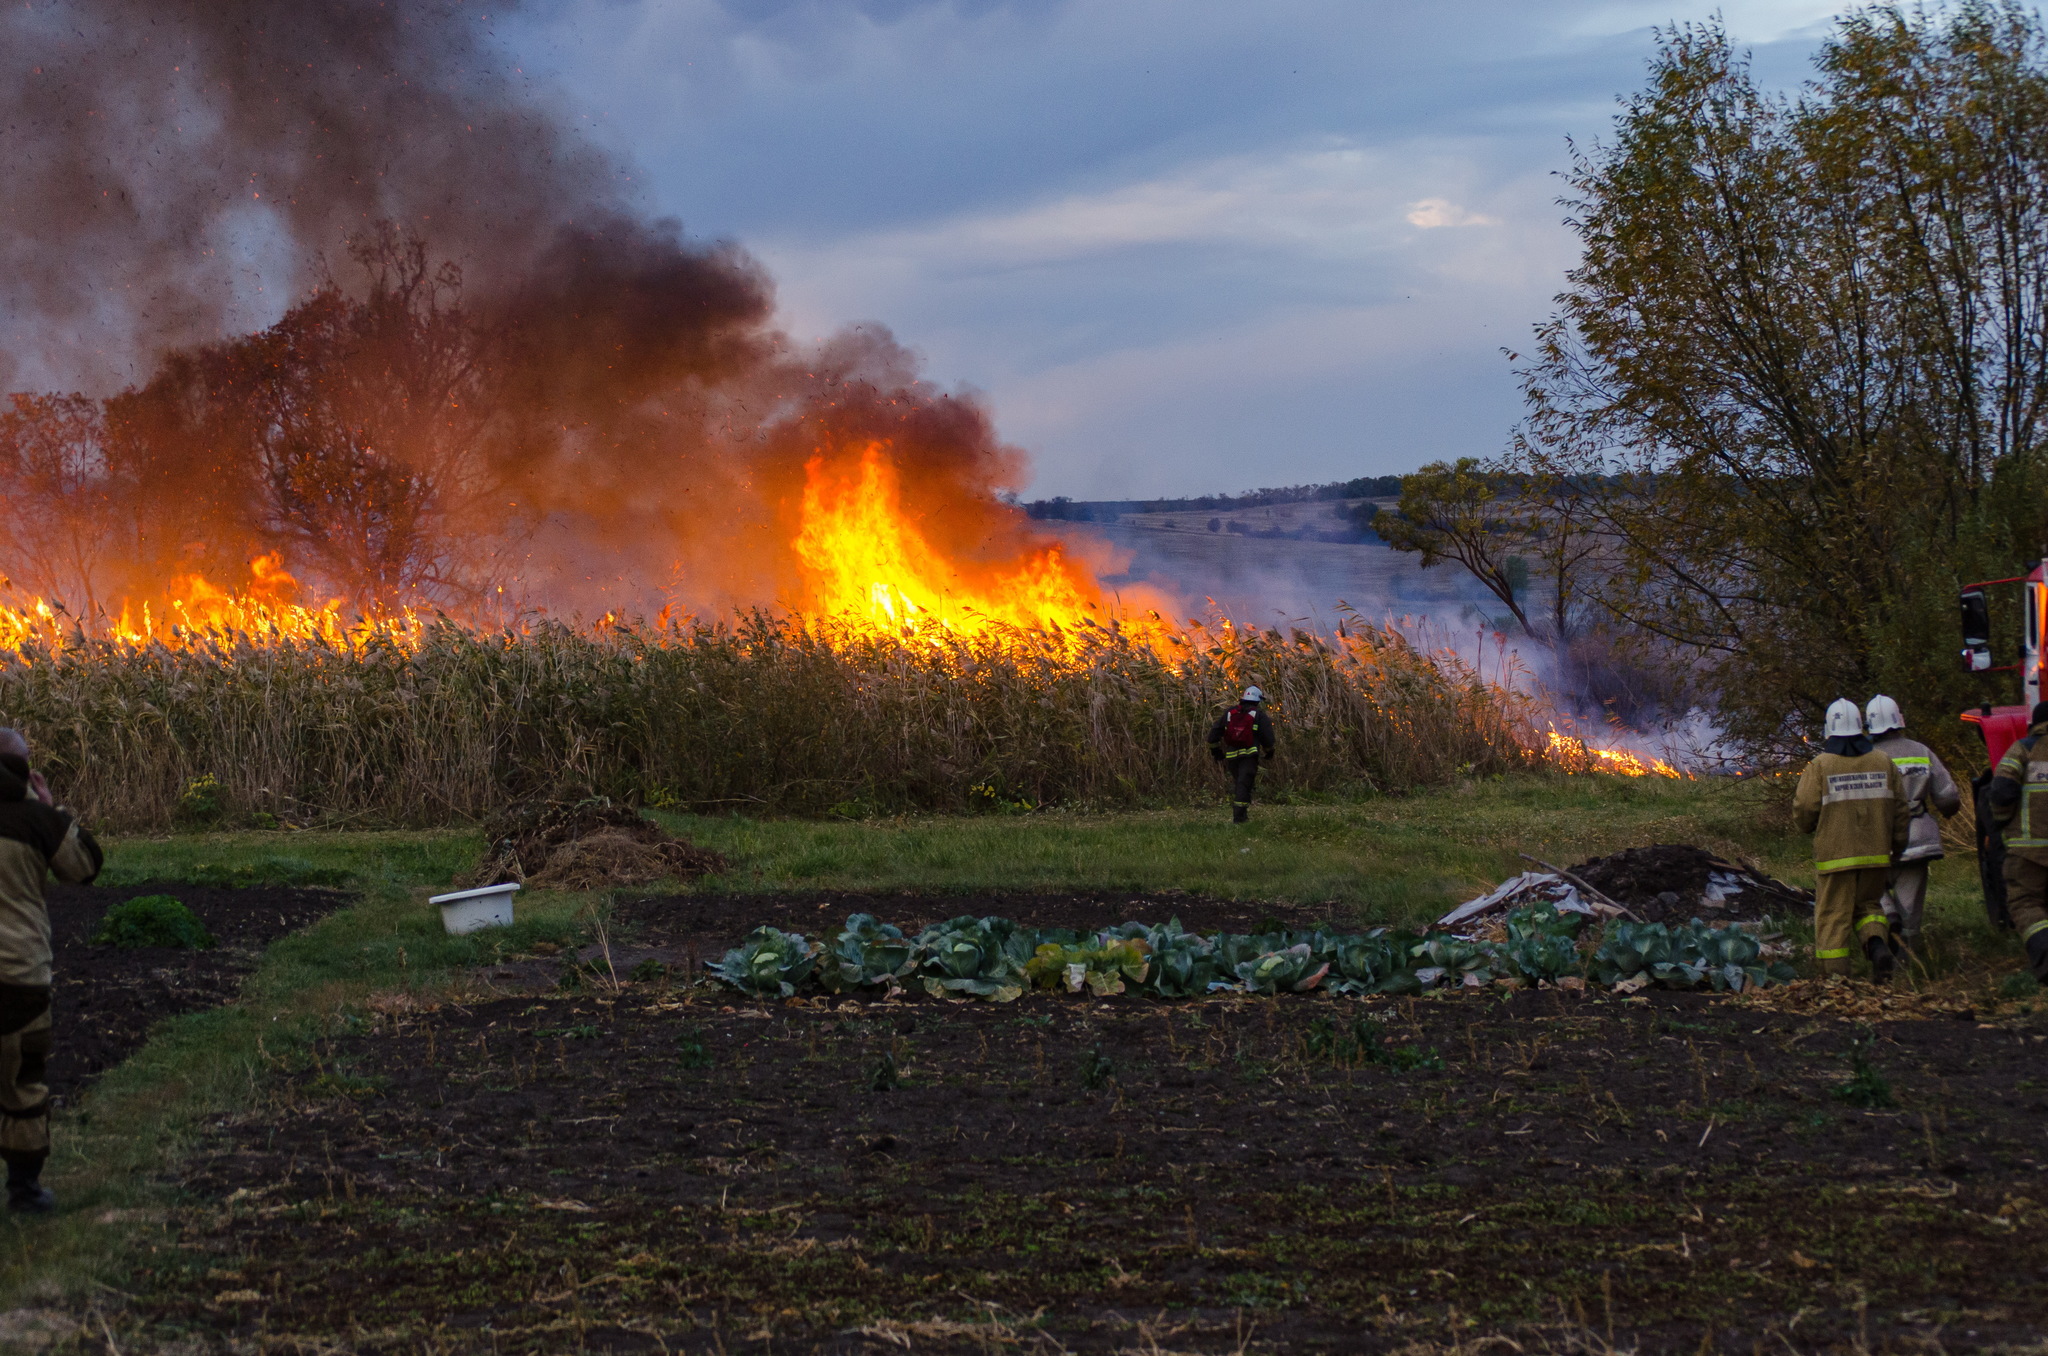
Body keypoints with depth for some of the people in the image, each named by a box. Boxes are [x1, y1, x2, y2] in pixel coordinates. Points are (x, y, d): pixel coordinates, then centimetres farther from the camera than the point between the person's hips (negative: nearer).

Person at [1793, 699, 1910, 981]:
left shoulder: (1820, 766, -8)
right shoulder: (1883, 762, 5)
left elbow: (1804, 811, -9)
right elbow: (1900, 810, 8)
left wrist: (1806, 825, 14)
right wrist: (1896, 848, 18)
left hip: (1835, 856, -4)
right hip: (1876, 853, 4)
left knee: (1833, 916, 3)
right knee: (1868, 905, 20)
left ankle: (1836, 976, 1)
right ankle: (1878, 944, -9)